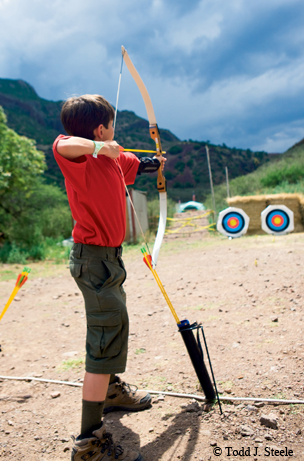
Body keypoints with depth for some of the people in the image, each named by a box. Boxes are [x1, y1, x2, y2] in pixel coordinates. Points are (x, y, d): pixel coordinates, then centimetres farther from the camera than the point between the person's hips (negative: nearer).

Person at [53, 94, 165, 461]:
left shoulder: (114, 157, 8)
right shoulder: (80, 158, -18)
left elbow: (136, 165, 32)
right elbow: (63, 145, -44)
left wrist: (155, 163, 47)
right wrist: (98, 146, -34)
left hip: (108, 255, 10)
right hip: (94, 257, -10)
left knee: (114, 321, 25)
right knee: (107, 337, -11)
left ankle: (110, 390, 49)